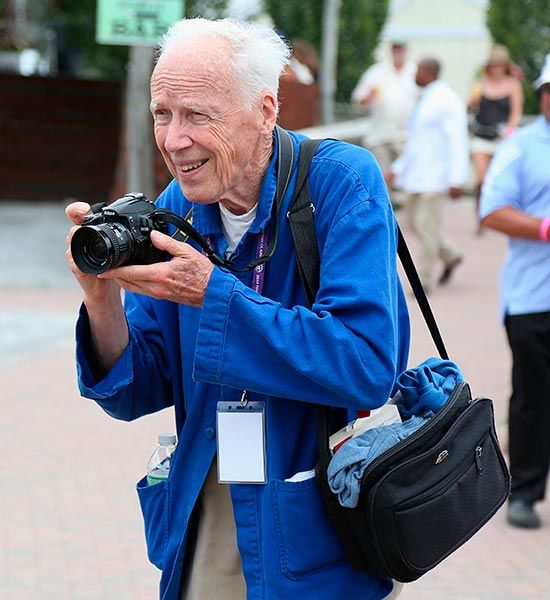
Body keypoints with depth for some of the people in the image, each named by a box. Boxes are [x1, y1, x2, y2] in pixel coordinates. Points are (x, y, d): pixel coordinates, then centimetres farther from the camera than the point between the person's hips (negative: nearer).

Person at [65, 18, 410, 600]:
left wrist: (213, 294, -28)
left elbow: (369, 366, -28)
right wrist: (102, 297, -19)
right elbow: (136, 395, 1)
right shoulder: (175, 208, -1)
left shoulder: (343, 181, -16)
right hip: (206, 518, 4)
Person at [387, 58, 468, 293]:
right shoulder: (425, 101, 17)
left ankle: (423, 280, -2)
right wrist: (397, 169, 22)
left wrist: (456, 180, -23)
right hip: (416, 174, 10)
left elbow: (457, 142, -17)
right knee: (414, 221, 12)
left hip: (436, 176, -10)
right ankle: (450, 256, 29)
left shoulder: (447, 101, -12)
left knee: (426, 225, -8)